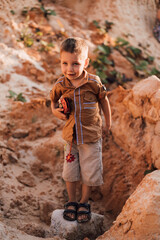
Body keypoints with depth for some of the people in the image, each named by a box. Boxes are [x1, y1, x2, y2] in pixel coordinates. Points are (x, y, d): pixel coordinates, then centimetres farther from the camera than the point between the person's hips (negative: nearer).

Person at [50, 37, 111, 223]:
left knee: (89, 172, 8)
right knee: (69, 172, 11)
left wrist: (108, 121, 11)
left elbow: (104, 100, 0)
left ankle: (84, 202, 31)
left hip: (91, 136, -2)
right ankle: (71, 201, 34)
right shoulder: (60, 85, -11)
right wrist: (55, 111, -11)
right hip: (71, 136, 2)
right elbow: (53, 99, 10)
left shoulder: (94, 82, -17)